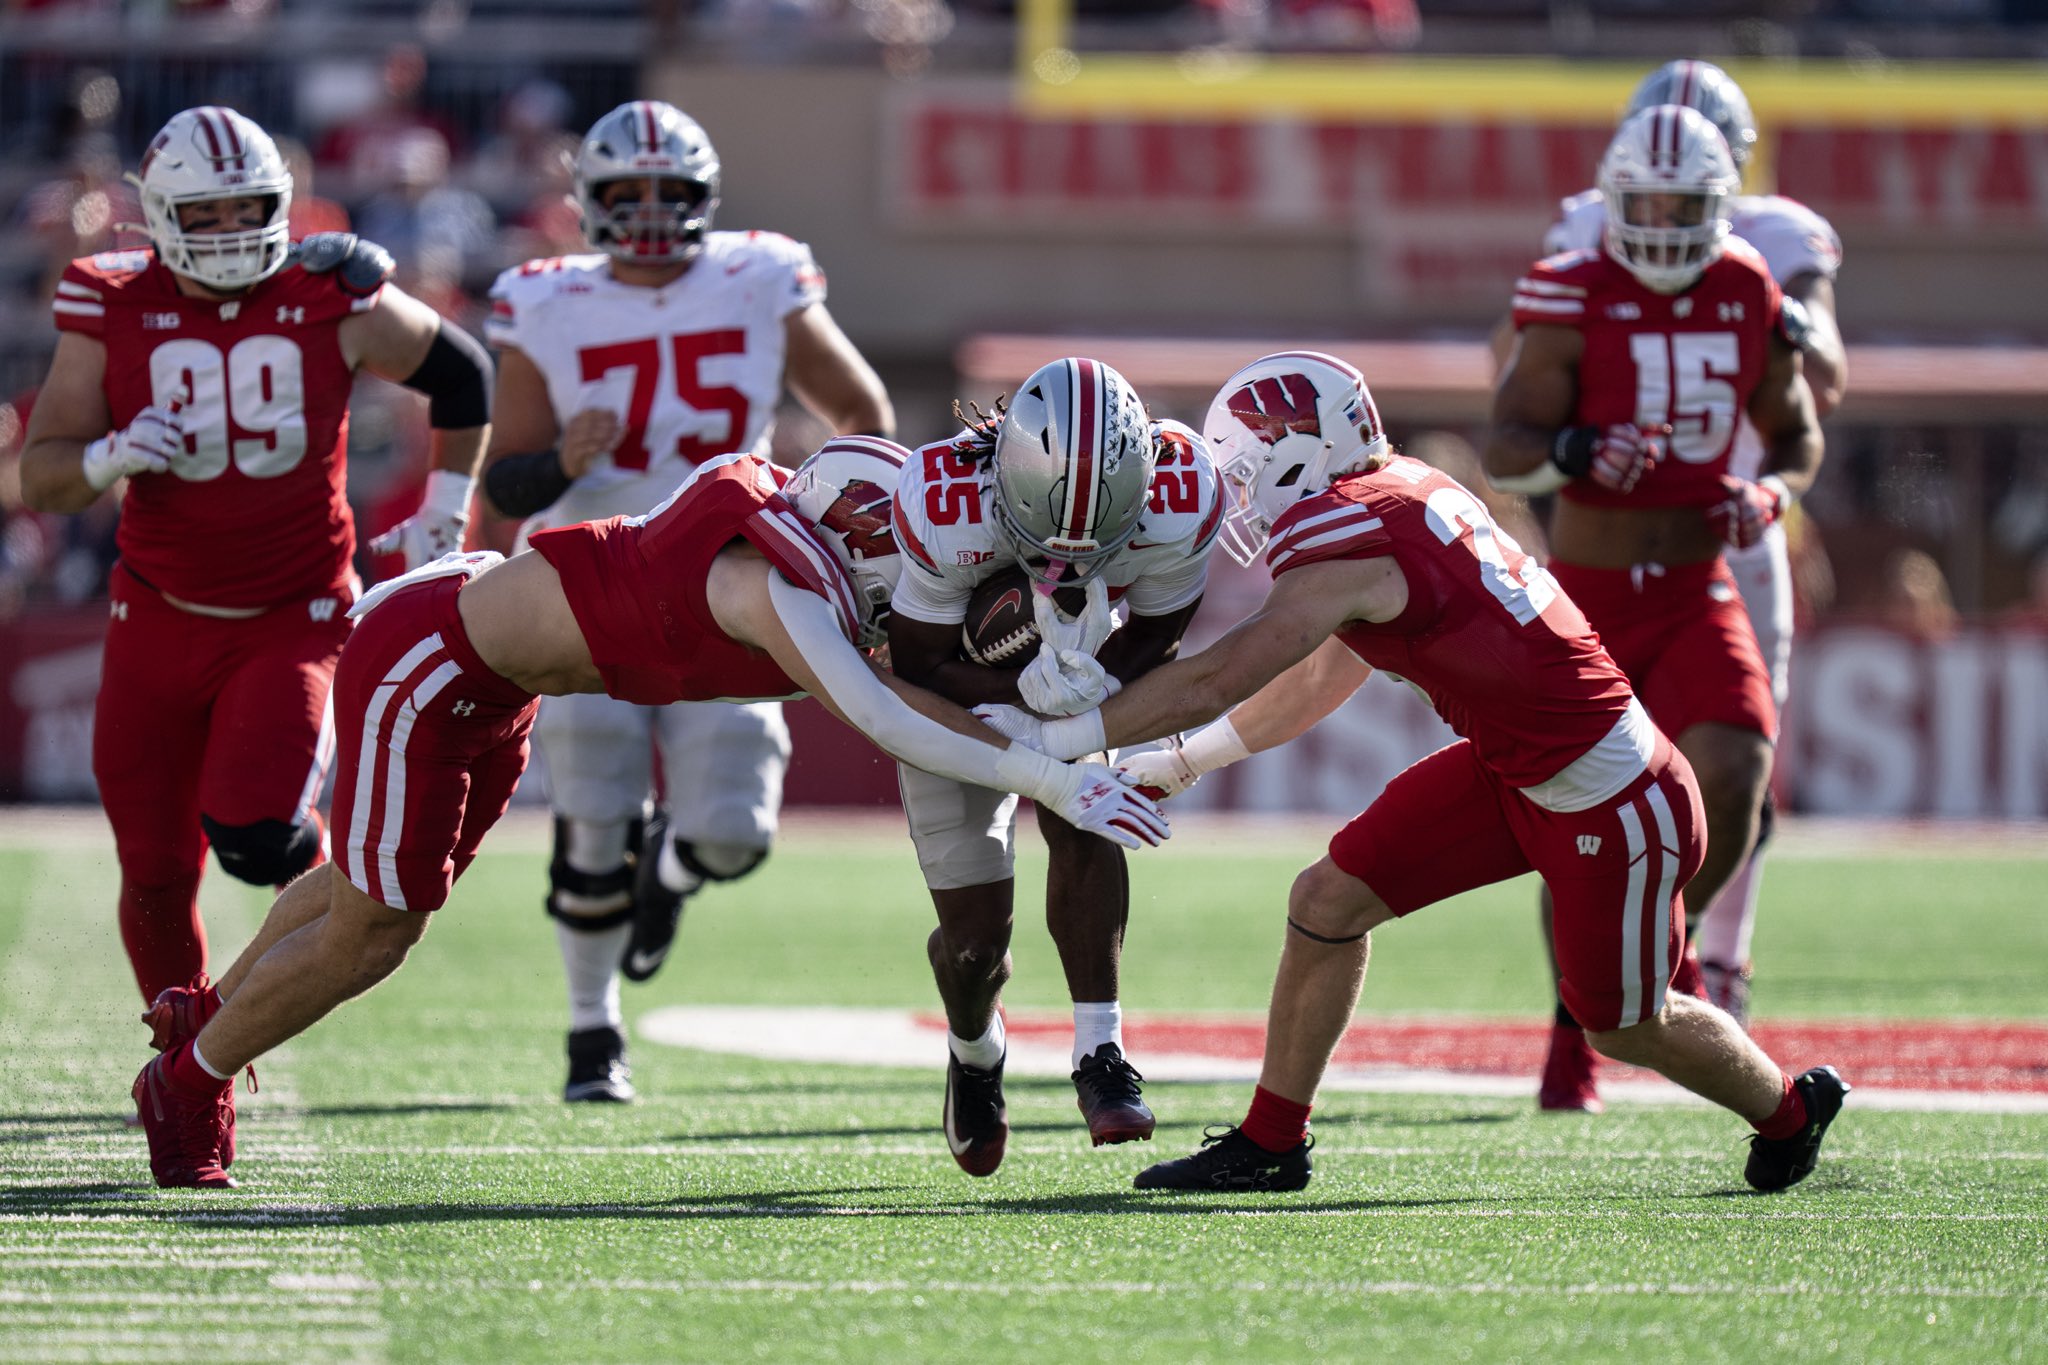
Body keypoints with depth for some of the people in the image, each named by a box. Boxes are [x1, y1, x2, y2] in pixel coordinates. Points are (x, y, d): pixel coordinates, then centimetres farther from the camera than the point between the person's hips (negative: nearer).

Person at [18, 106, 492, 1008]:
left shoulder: (334, 303, -9)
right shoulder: (115, 313, -7)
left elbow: (461, 374, 10)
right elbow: (40, 479, -7)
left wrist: (445, 508, 9)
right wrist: (109, 459, -27)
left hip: (294, 621, -2)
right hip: (160, 622, 2)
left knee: (253, 834, -21)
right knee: (157, 873, 5)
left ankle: (320, 875, 15)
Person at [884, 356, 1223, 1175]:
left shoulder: (1178, 504, -33)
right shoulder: (946, 513, -39)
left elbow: (1160, 630, -12)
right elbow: (917, 671, -24)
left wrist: (1097, 679, -32)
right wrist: (1026, 691, -41)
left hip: (1086, 671, 1)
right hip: (958, 690, -1)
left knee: (1082, 824, -28)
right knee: (977, 933, -2)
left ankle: (1099, 1053, -23)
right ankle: (974, 1053, 31)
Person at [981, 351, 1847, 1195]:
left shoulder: (1348, 543, -24)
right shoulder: (1399, 492, 4)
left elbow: (1214, 683, -24)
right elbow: (1315, 685, 16)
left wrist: (1055, 738, -17)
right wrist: (1184, 762, 21)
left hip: (1611, 801, -9)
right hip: (1513, 769, 9)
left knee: (1624, 1022, 11)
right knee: (1328, 901, 3)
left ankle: (1791, 1112, 37)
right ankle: (1271, 1143, 14)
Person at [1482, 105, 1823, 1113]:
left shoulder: (1750, 300, 1)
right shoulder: (1574, 297, -10)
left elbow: (1797, 437, 16)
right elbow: (1503, 450, -14)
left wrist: (1769, 492, -7)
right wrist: (1578, 453, -34)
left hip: (1696, 594, 2)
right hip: (1588, 594, -2)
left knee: (1734, 773, -18)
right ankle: (1574, 1032, 22)